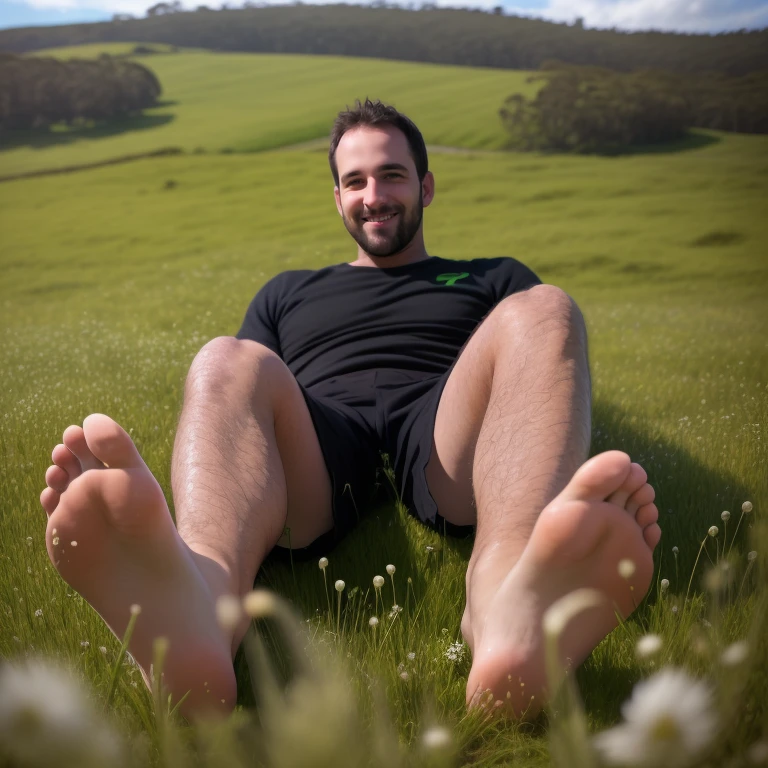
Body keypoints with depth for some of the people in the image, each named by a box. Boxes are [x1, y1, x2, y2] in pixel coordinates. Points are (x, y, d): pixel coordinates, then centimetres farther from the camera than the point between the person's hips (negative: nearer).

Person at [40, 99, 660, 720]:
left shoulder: (494, 280, 31)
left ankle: (507, 603, -55)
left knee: (542, 311, -24)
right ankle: (201, 605, -60)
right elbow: (229, 398, 20)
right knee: (228, 362, -26)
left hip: (444, 451, 0)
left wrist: (598, 476, -11)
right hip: (320, 456, 1)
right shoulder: (288, 292, 34)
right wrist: (139, 495, -4)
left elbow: (547, 372, 14)